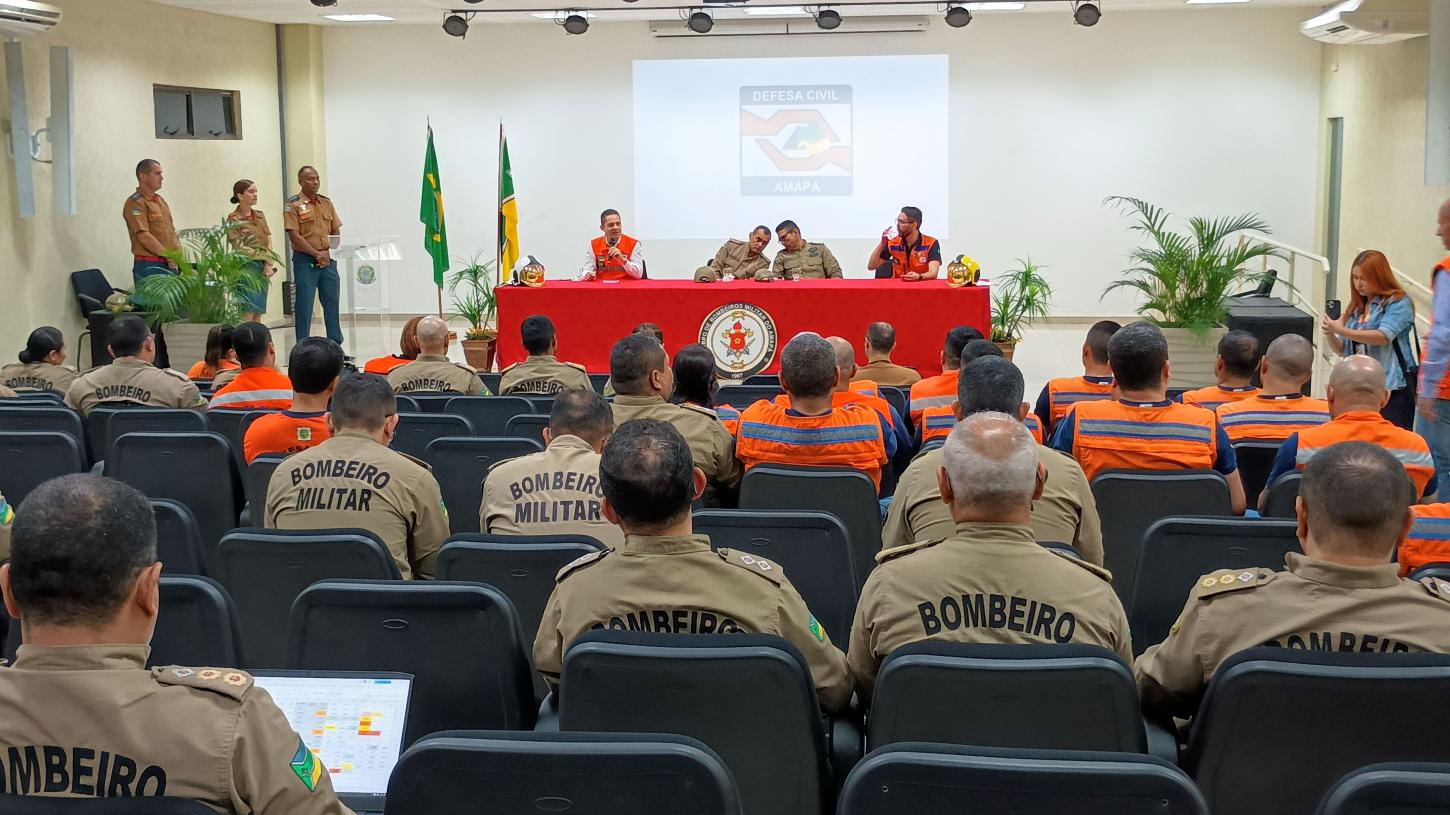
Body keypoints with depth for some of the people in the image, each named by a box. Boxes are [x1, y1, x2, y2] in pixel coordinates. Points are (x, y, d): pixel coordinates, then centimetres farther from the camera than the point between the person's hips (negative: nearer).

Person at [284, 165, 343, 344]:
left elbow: (336, 232, 12)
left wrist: (328, 253, -3)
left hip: (328, 260, 5)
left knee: (332, 303, 7)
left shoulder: (326, 202, 12)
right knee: (304, 305, -2)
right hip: (305, 261, -5)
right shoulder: (293, 205, -5)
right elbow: (294, 236, -12)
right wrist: (317, 254, -14)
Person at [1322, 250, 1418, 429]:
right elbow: (1342, 350, 18)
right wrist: (1330, 334, -3)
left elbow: (1383, 337, -18)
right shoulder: (1356, 308, 15)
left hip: (1393, 389, -6)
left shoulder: (1398, 303, -3)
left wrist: (1341, 330, -22)